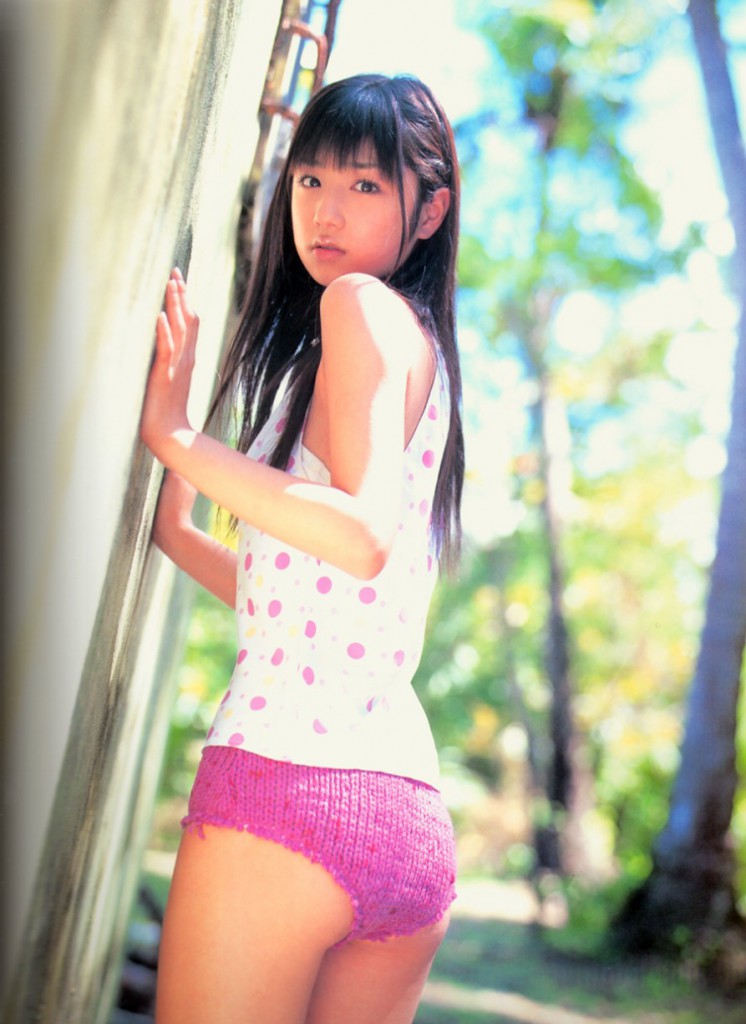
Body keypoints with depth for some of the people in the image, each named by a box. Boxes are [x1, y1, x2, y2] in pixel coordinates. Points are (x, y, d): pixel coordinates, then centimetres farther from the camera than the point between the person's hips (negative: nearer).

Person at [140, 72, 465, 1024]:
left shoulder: (362, 304, -3)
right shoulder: (416, 342, 21)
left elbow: (364, 536, -18)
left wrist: (175, 435, -11)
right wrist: (173, 525, 18)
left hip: (291, 771, -9)